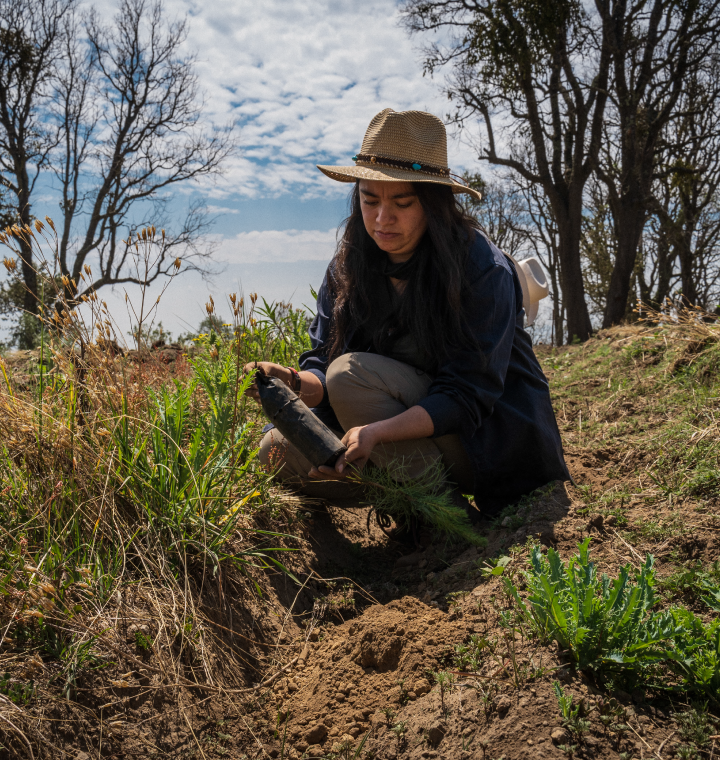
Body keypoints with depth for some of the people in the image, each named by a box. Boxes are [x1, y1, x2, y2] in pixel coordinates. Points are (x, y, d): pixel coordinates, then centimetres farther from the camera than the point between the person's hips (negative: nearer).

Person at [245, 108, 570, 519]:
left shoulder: (485, 268, -19)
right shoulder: (348, 267, -2)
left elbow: (466, 396, -24)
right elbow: (324, 369, -5)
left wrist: (378, 431, -39)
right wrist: (295, 382, -29)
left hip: (487, 438, -5)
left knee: (351, 373, -26)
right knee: (279, 449, -12)